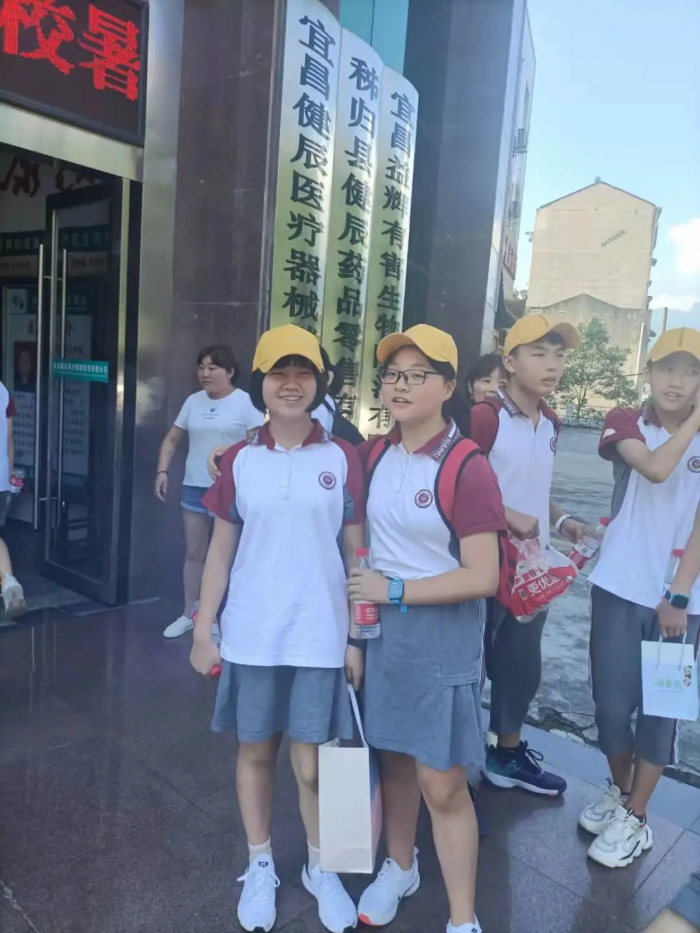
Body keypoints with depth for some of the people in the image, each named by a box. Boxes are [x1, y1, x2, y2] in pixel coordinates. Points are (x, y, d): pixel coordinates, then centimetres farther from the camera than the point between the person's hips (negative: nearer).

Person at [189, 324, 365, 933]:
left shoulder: (343, 459, -3)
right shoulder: (240, 460, 1)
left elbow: (357, 553, 0)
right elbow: (221, 550, 5)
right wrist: (203, 629, 3)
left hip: (319, 636, -1)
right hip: (251, 635, 2)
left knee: (312, 764, 8)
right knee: (255, 752, 16)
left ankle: (321, 868, 35)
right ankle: (260, 867, 39)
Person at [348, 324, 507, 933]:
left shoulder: (467, 467, -17)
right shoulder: (374, 454, 1)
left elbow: (482, 577, -19)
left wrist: (394, 590, -16)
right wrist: (362, 598, 3)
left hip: (444, 634, -5)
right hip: (382, 625, 5)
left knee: (442, 785, 4)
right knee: (394, 758, 20)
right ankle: (400, 868, 44)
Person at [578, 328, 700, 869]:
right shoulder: (626, 423, -1)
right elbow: (655, 468, -23)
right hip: (620, 588, 0)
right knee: (612, 703, 8)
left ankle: (635, 820, 25)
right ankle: (619, 794, 34)